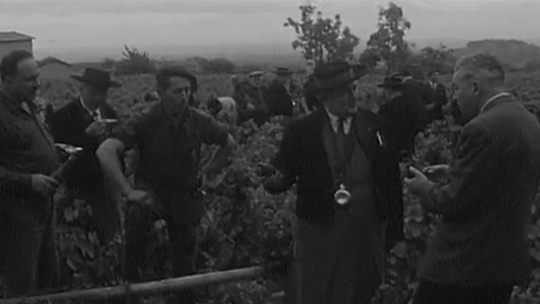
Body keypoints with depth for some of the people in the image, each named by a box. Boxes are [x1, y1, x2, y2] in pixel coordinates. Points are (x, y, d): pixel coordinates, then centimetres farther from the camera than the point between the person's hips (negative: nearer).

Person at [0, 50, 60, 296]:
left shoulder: (27, 106, 11)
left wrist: (56, 155, 12)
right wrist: (28, 181, -26)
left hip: (42, 208, 9)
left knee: (49, 280, 18)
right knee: (23, 288, 3)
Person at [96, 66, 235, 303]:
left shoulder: (198, 121, -10)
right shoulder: (146, 121, -21)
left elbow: (229, 143, 8)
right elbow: (105, 151, -30)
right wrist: (128, 191, -32)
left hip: (186, 195, 3)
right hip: (151, 190, -3)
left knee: (185, 259, 11)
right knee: (138, 214, -36)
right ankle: (131, 278, -19)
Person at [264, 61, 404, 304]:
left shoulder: (372, 125, 0)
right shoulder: (301, 130, -5)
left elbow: (390, 179, 3)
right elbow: (284, 172, -3)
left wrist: (395, 230, 3)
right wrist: (276, 181, -27)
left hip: (367, 230, 2)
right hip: (319, 230, -2)